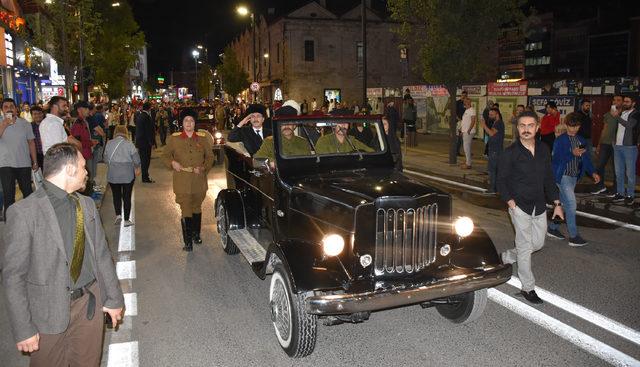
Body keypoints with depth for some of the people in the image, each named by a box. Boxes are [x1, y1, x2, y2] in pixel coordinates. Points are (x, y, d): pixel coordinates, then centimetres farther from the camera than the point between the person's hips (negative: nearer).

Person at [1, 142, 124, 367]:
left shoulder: (87, 205, 4)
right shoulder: (24, 212, -14)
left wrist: (114, 298, 11)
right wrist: (23, 329, -11)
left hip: (90, 304, 5)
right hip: (50, 310, -4)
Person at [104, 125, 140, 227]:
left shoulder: (109, 144, -2)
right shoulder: (129, 144, -9)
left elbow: (105, 159, 5)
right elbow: (136, 159, -9)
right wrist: (137, 168, 10)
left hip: (113, 175, 2)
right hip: (128, 175, -1)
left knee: (116, 195, 16)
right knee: (127, 196, 6)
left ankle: (118, 214, 2)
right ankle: (127, 220, 10)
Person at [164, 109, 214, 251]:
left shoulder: (202, 138, 5)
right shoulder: (173, 138, 2)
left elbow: (210, 156, 9)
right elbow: (166, 155, 11)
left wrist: (203, 168, -7)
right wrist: (172, 163, -9)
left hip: (199, 181, 2)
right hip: (182, 182, -2)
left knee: (197, 208, 16)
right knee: (186, 211, -5)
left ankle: (196, 234, 35)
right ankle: (188, 241, 2)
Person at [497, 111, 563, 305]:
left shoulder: (543, 149, 3)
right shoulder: (510, 153, -12)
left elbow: (549, 178, 10)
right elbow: (501, 180, -6)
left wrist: (556, 203, 8)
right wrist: (510, 201, -17)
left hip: (539, 206, 6)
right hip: (520, 206, -5)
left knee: (538, 243, 14)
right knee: (525, 246, 2)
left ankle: (506, 257, 37)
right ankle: (528, 288, 14)